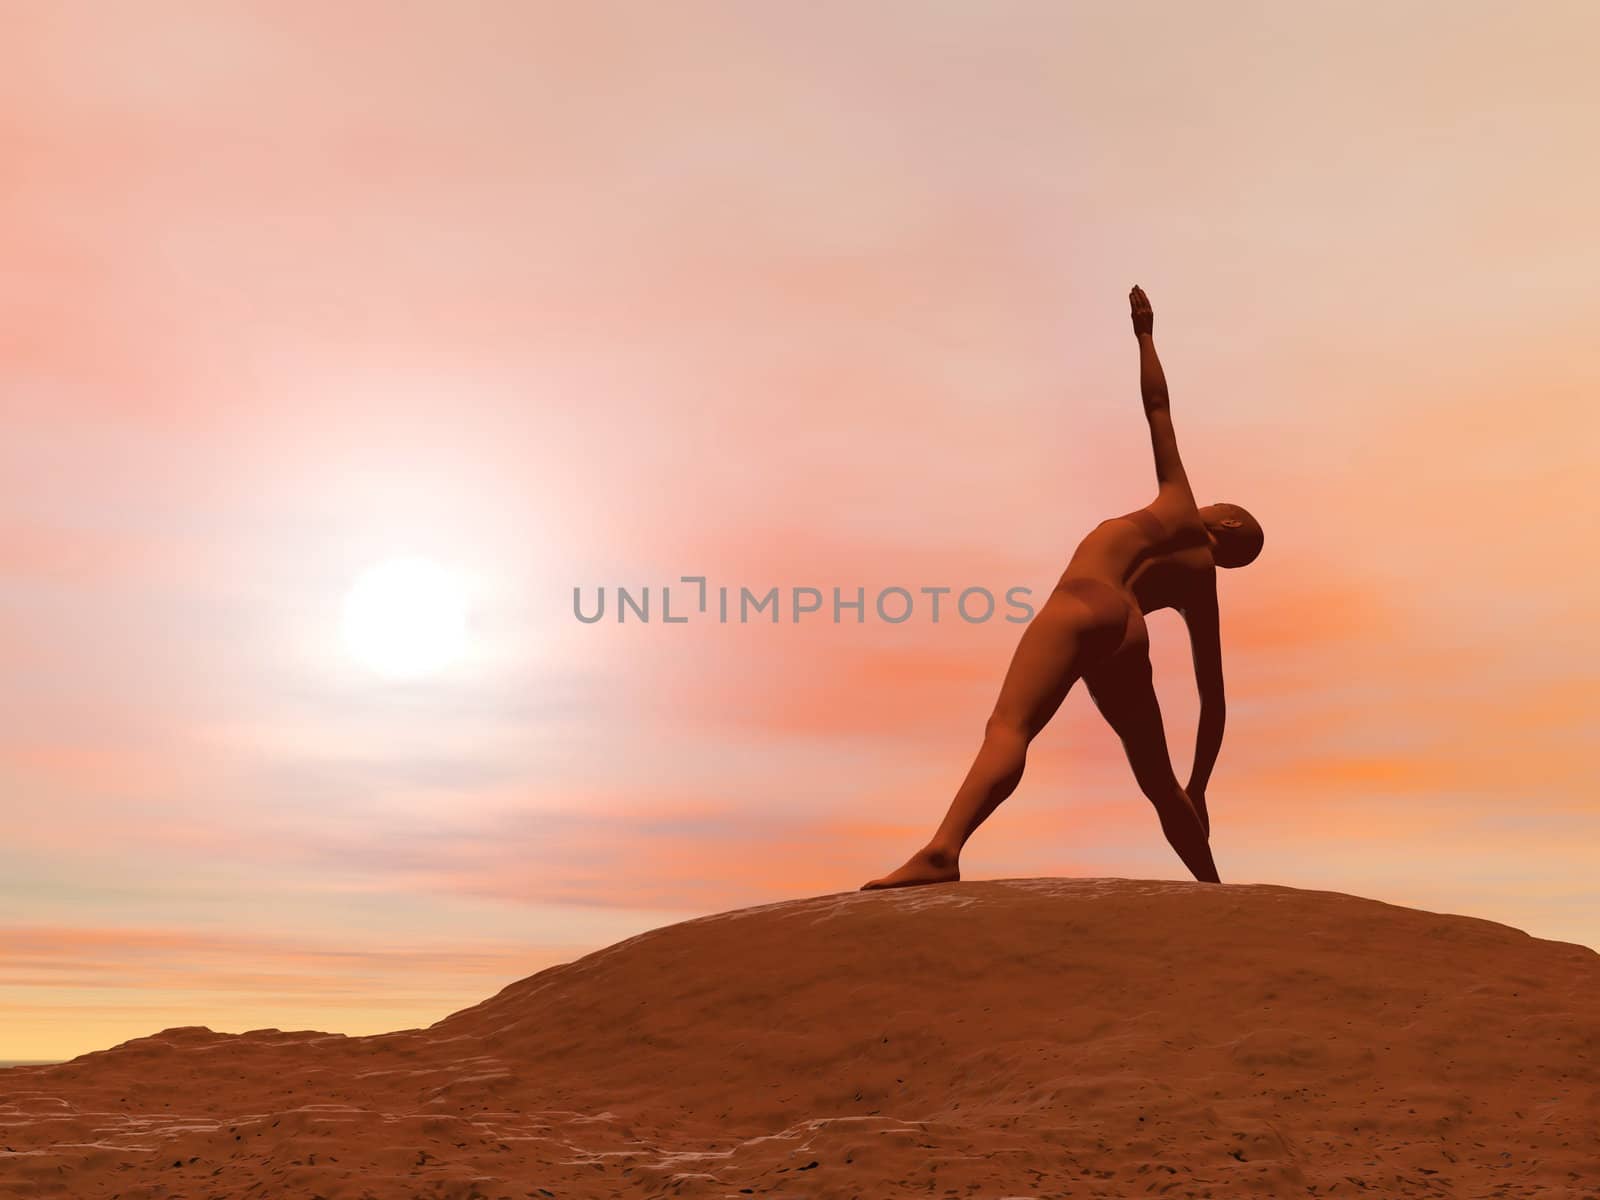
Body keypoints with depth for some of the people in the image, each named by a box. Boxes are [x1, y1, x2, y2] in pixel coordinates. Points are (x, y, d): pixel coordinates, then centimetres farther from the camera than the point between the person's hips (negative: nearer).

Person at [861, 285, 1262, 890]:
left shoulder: (1180, 507, 27)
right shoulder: (1204, 581, 33)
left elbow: (1157, 408, 26)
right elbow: (1212, 698, 32)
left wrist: (1145, 335, 41)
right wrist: (1198, 790, 38)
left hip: (1089, 603, -6)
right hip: (1130, 636, 6)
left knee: (1008, 728, -28)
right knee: (1160, 787, 24)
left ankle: (941, 850, -51)